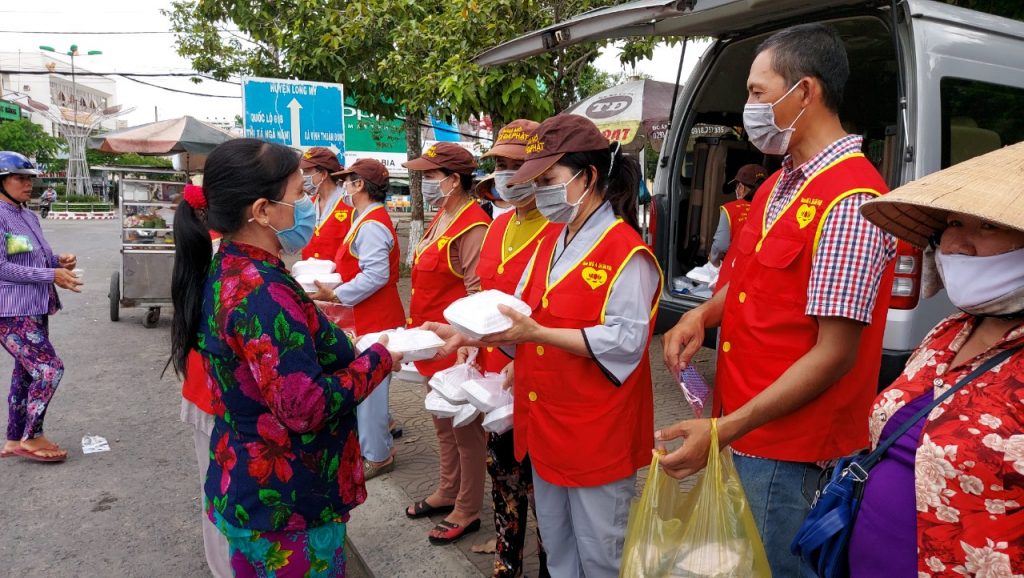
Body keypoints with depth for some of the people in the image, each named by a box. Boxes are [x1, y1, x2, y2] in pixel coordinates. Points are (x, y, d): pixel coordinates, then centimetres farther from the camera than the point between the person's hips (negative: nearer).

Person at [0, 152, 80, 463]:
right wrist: (51, 276, -21)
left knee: (26, 373, 14)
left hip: (34, 308, 9)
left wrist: (59, 260, 1)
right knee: (50, 369, -10)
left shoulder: (28, 216, 12)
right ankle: (31, 438, 6)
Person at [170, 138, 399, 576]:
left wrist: (338, 345, 5)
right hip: (286, 506, -9)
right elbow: (305, 408, -28)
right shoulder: (263, 291, -27)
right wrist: (378, 359, -17)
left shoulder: (226, 271, 3)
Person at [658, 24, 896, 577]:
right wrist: (704, 314, -3)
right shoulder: (780, 183, 9)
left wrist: (724, 430, -24)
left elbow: (836, 353, -23)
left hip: (788, 446, -8)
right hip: (745, 422, 8)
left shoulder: (850, 201, -21)